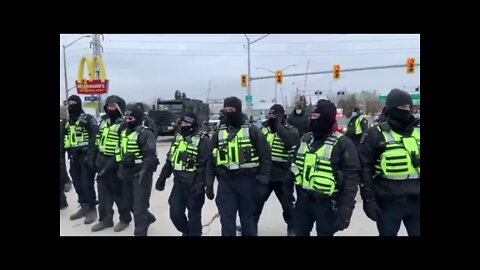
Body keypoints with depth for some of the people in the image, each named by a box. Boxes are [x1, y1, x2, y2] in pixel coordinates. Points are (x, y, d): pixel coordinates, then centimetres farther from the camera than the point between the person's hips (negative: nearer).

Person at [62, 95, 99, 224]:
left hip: (85, 156, -7)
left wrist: (90, 155, -24)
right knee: (78, 184, 12)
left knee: (87, 184, -6)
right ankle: (84, 207, 23)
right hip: (74, 157, 7)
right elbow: (64, 140, 23)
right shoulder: (67, 122, 16)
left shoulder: (88, 119, -7)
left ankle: (92, 209, 5)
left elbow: (95, 137, -16)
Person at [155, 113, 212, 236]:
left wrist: (200, 184, -23)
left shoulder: (202, 140, -13)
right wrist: (162, 178, 16)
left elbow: (205, 166, -18)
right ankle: (186, 232, 36)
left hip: (193, 185, -7)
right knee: (175, 213, 10)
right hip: (178, 183, 7)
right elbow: (170, 160, 17)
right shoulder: (178, 138, 12)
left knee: (193, 215, 4)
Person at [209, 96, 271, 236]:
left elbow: (265, 157, -4)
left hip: (247, 181, -2)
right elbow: (211, 160, 13)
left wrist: (263, 182, -9)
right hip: (225, 183, 3)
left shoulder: (252, 131, -2)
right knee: (226, 221, 6)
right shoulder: (219, 133, 9)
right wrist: (209, 183, 8)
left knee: (248, 219, 12)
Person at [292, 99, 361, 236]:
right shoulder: (305, 139, 7)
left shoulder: (342, 143, -12)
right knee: (299, 232, 18)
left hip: (327, 203, -5)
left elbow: (351, 178, -15)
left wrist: (346, 208, -20)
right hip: (303, 200, 6)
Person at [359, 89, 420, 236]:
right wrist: (368, 199, -11)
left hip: (416, 201, 4)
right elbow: (365, 168, -8)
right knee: (387, 234, 12)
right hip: (388, 202, -3)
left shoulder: (417, 131, 7)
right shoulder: (376, 134, -6)